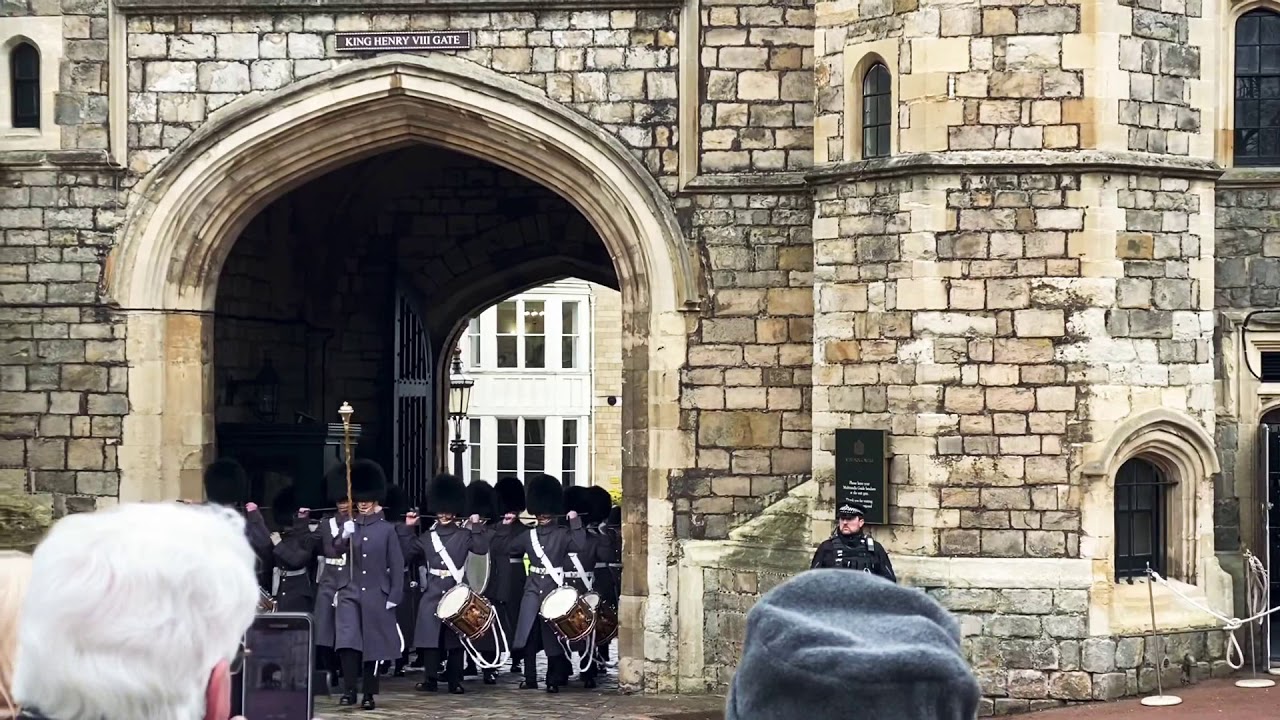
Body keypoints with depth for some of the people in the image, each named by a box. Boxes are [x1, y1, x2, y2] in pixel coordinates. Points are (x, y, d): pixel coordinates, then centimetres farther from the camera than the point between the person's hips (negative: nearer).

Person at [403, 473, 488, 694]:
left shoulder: (464, 535, 3)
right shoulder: (428, 537, 11)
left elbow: (482, 548, -10)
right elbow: (407, 553, 13)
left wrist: (476, 525, -13)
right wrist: (407, 528, 10)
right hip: (432, 593, 2)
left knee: (455, 637, 2)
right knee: (430, 635, -3)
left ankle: (455, 680, 6)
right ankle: (431, 679, 2)